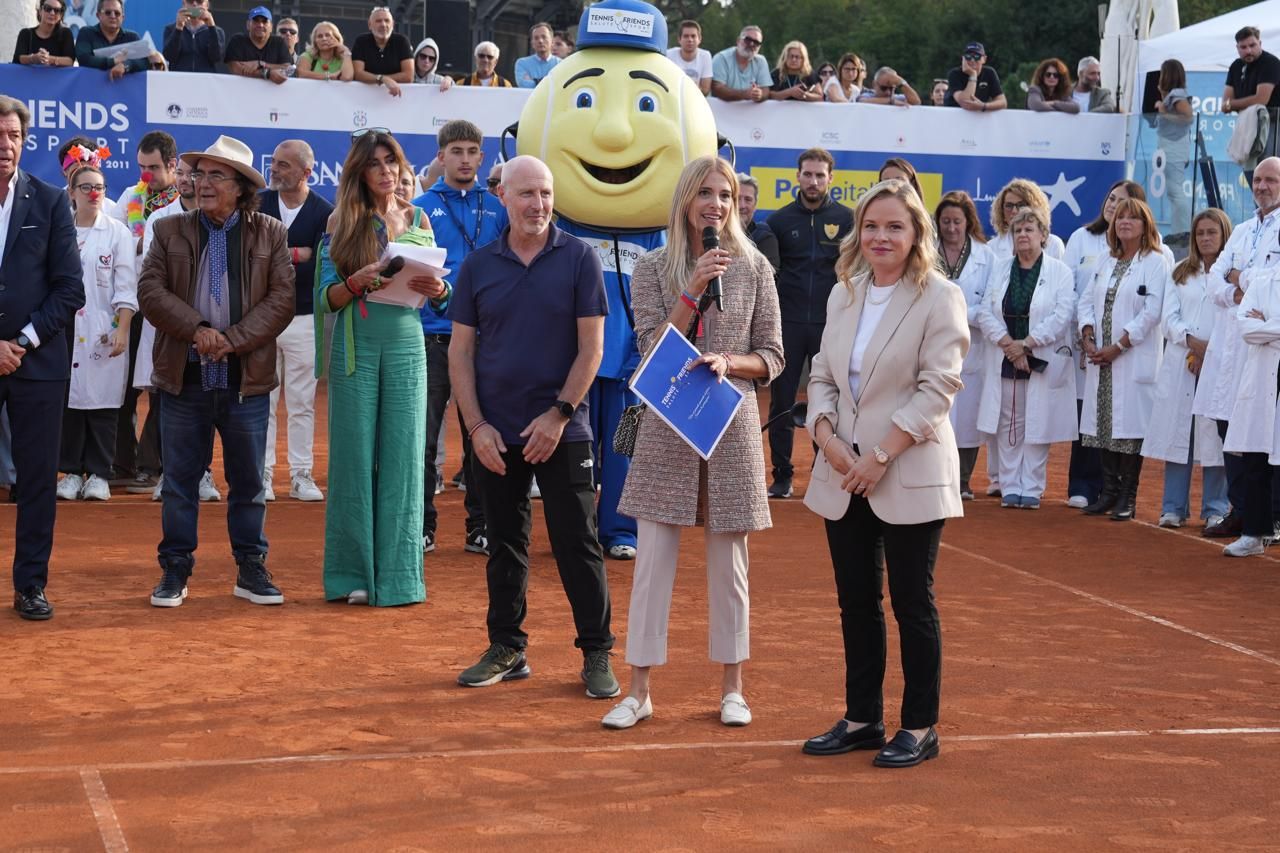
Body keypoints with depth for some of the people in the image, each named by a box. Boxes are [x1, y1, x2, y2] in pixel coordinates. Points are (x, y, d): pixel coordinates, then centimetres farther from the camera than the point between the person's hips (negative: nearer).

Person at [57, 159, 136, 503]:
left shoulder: (117, 232, 2)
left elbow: (126, 287, -1)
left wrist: (122, 330, -9)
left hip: (104, 332, -2)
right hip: (65, 330, 2)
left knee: (102, 402, -1)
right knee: (70, 400, 2)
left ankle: (98, 474, 6)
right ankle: (72, 472, 11)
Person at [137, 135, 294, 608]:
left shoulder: (271, 234, 3)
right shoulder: (170, 230, 6)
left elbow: (282, 299, -5)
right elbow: (150, 291, -2)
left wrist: (233, 339, -15)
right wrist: (197, 330, -15)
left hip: (246, 378, -1)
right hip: (184, 377, 1)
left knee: (248, 482, 7)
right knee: (179, 480, 6)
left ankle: (251, 569, 17)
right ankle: (175, 570, 15)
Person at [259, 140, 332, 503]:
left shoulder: (325, 213, -3)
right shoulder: (258, 204, 5)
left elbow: (318, 268, -11)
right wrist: (296, 254, -11)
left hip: (303, 318, -1)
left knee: (302, 402, 4)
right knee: (261, 399, 3)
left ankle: (301, 476, 11)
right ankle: (262, 474, 9)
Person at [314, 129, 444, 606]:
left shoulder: (418, 220, 9)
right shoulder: (342, 223, 4)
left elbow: (443, 294, 8)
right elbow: (327, 298, -1)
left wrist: (438, 289, -14)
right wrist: (358, 281, -20)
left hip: (405, 346, 1)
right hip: (355, 347, -1)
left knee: (401, 458, 1)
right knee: (354, 456, 1)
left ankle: (397, 575, 7)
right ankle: (354, 573, 8)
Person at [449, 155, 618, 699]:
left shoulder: (579, 258, -3)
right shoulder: (478, 265, 4)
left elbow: (591, 347, -4)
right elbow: (460, 350, 5)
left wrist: (559, 414, -11)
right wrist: (476, 425, -4)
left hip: (562, 430, -3)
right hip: (495, 434, 3)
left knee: (576, 543, 0)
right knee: (504, 543, 11)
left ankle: (597, 653, 9)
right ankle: (506, 649, 22)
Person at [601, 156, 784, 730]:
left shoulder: (754, 269, 3)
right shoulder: (653, 269, 1)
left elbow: (771, 358, 5)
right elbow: (653, 349, -7)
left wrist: (728, 362, -15)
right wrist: (694, 290, -15)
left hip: (733, 428, 1)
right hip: (667, 430, 0)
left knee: (729, 562, 7)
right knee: (652, 560, 0)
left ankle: (732, 689, 19)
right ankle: (638, 690, 9)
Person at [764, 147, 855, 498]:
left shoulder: (846, 219, 2)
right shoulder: (780, 220, 5)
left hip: (830, 324, -1)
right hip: (788, 323, 1)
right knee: (782, 401, 2)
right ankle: (782, 475, 9)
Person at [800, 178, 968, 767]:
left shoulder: (939, 298, -7)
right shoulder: (843, 296, 11)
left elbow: (937, 387, -13)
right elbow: (822, 376, 11)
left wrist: (880, 456, -18)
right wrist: (827, 436, -8)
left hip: (909, 477, -6)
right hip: (843, 475, 6)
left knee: (911, 603, 2)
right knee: (855, 602, 12)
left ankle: (919, 727, 12)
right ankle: (861, 718, 23)